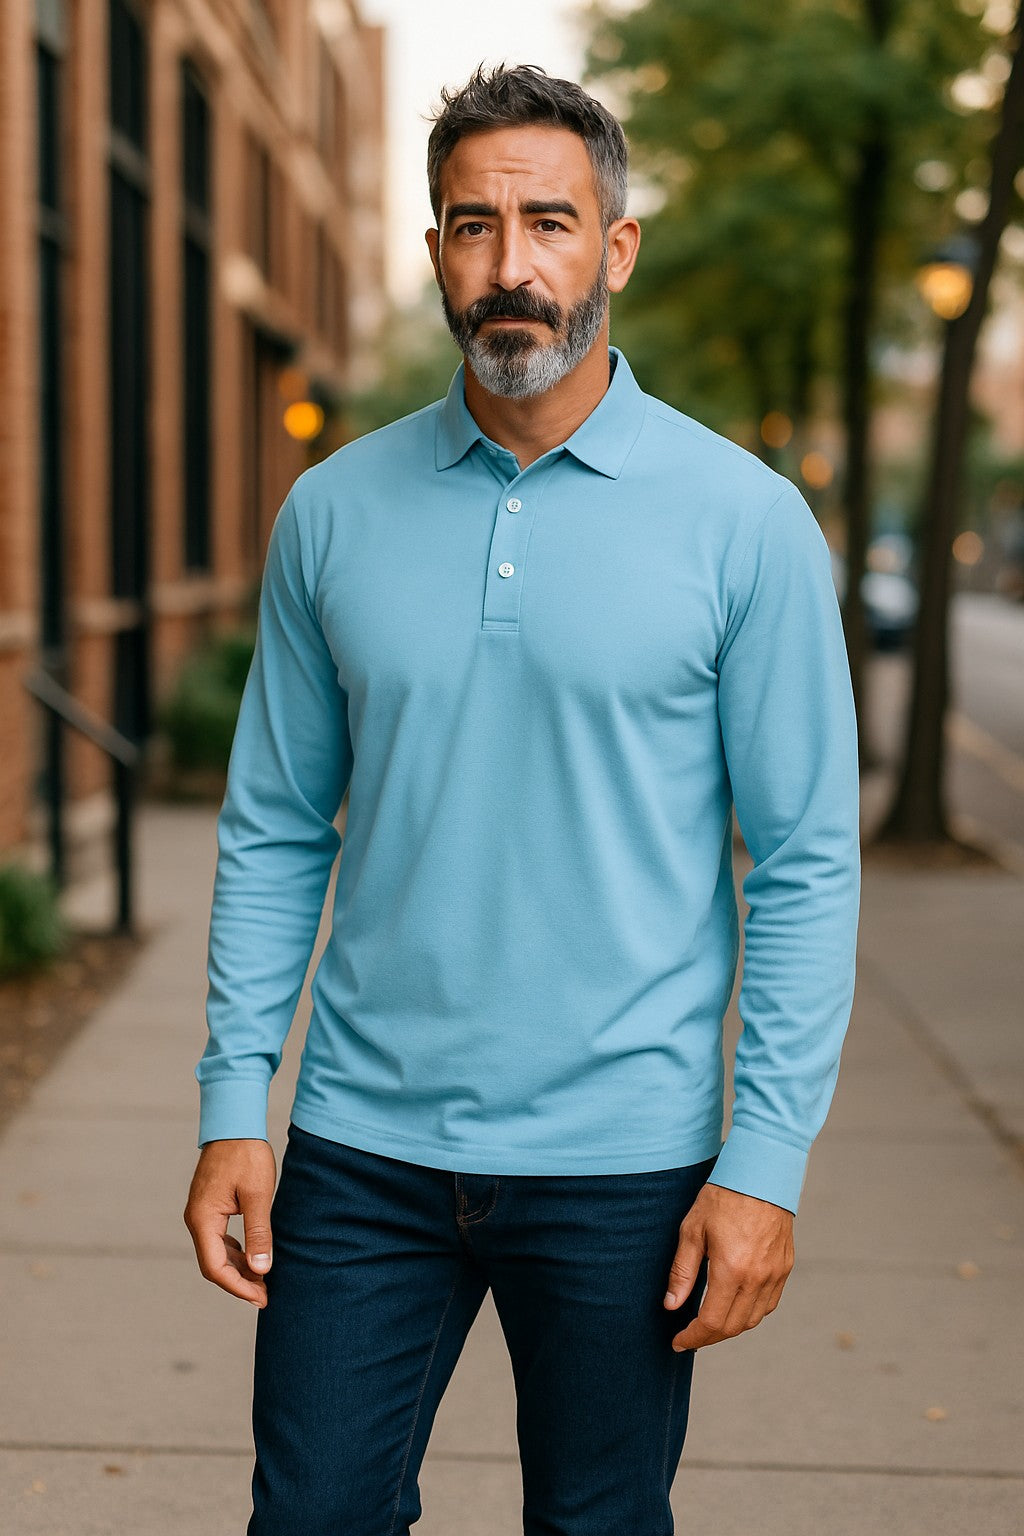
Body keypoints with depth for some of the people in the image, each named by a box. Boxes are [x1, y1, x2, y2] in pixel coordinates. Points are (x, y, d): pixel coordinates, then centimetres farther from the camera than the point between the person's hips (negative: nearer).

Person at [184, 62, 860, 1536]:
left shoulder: (746, 519, -6)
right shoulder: (334, 511, 3)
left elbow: (808, 861, -5)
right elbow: (273, 831, 7)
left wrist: (767, 1162, -9)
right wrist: (234, 1103, 1)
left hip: (621, 1161, -2)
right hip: (363, 1148, 2)